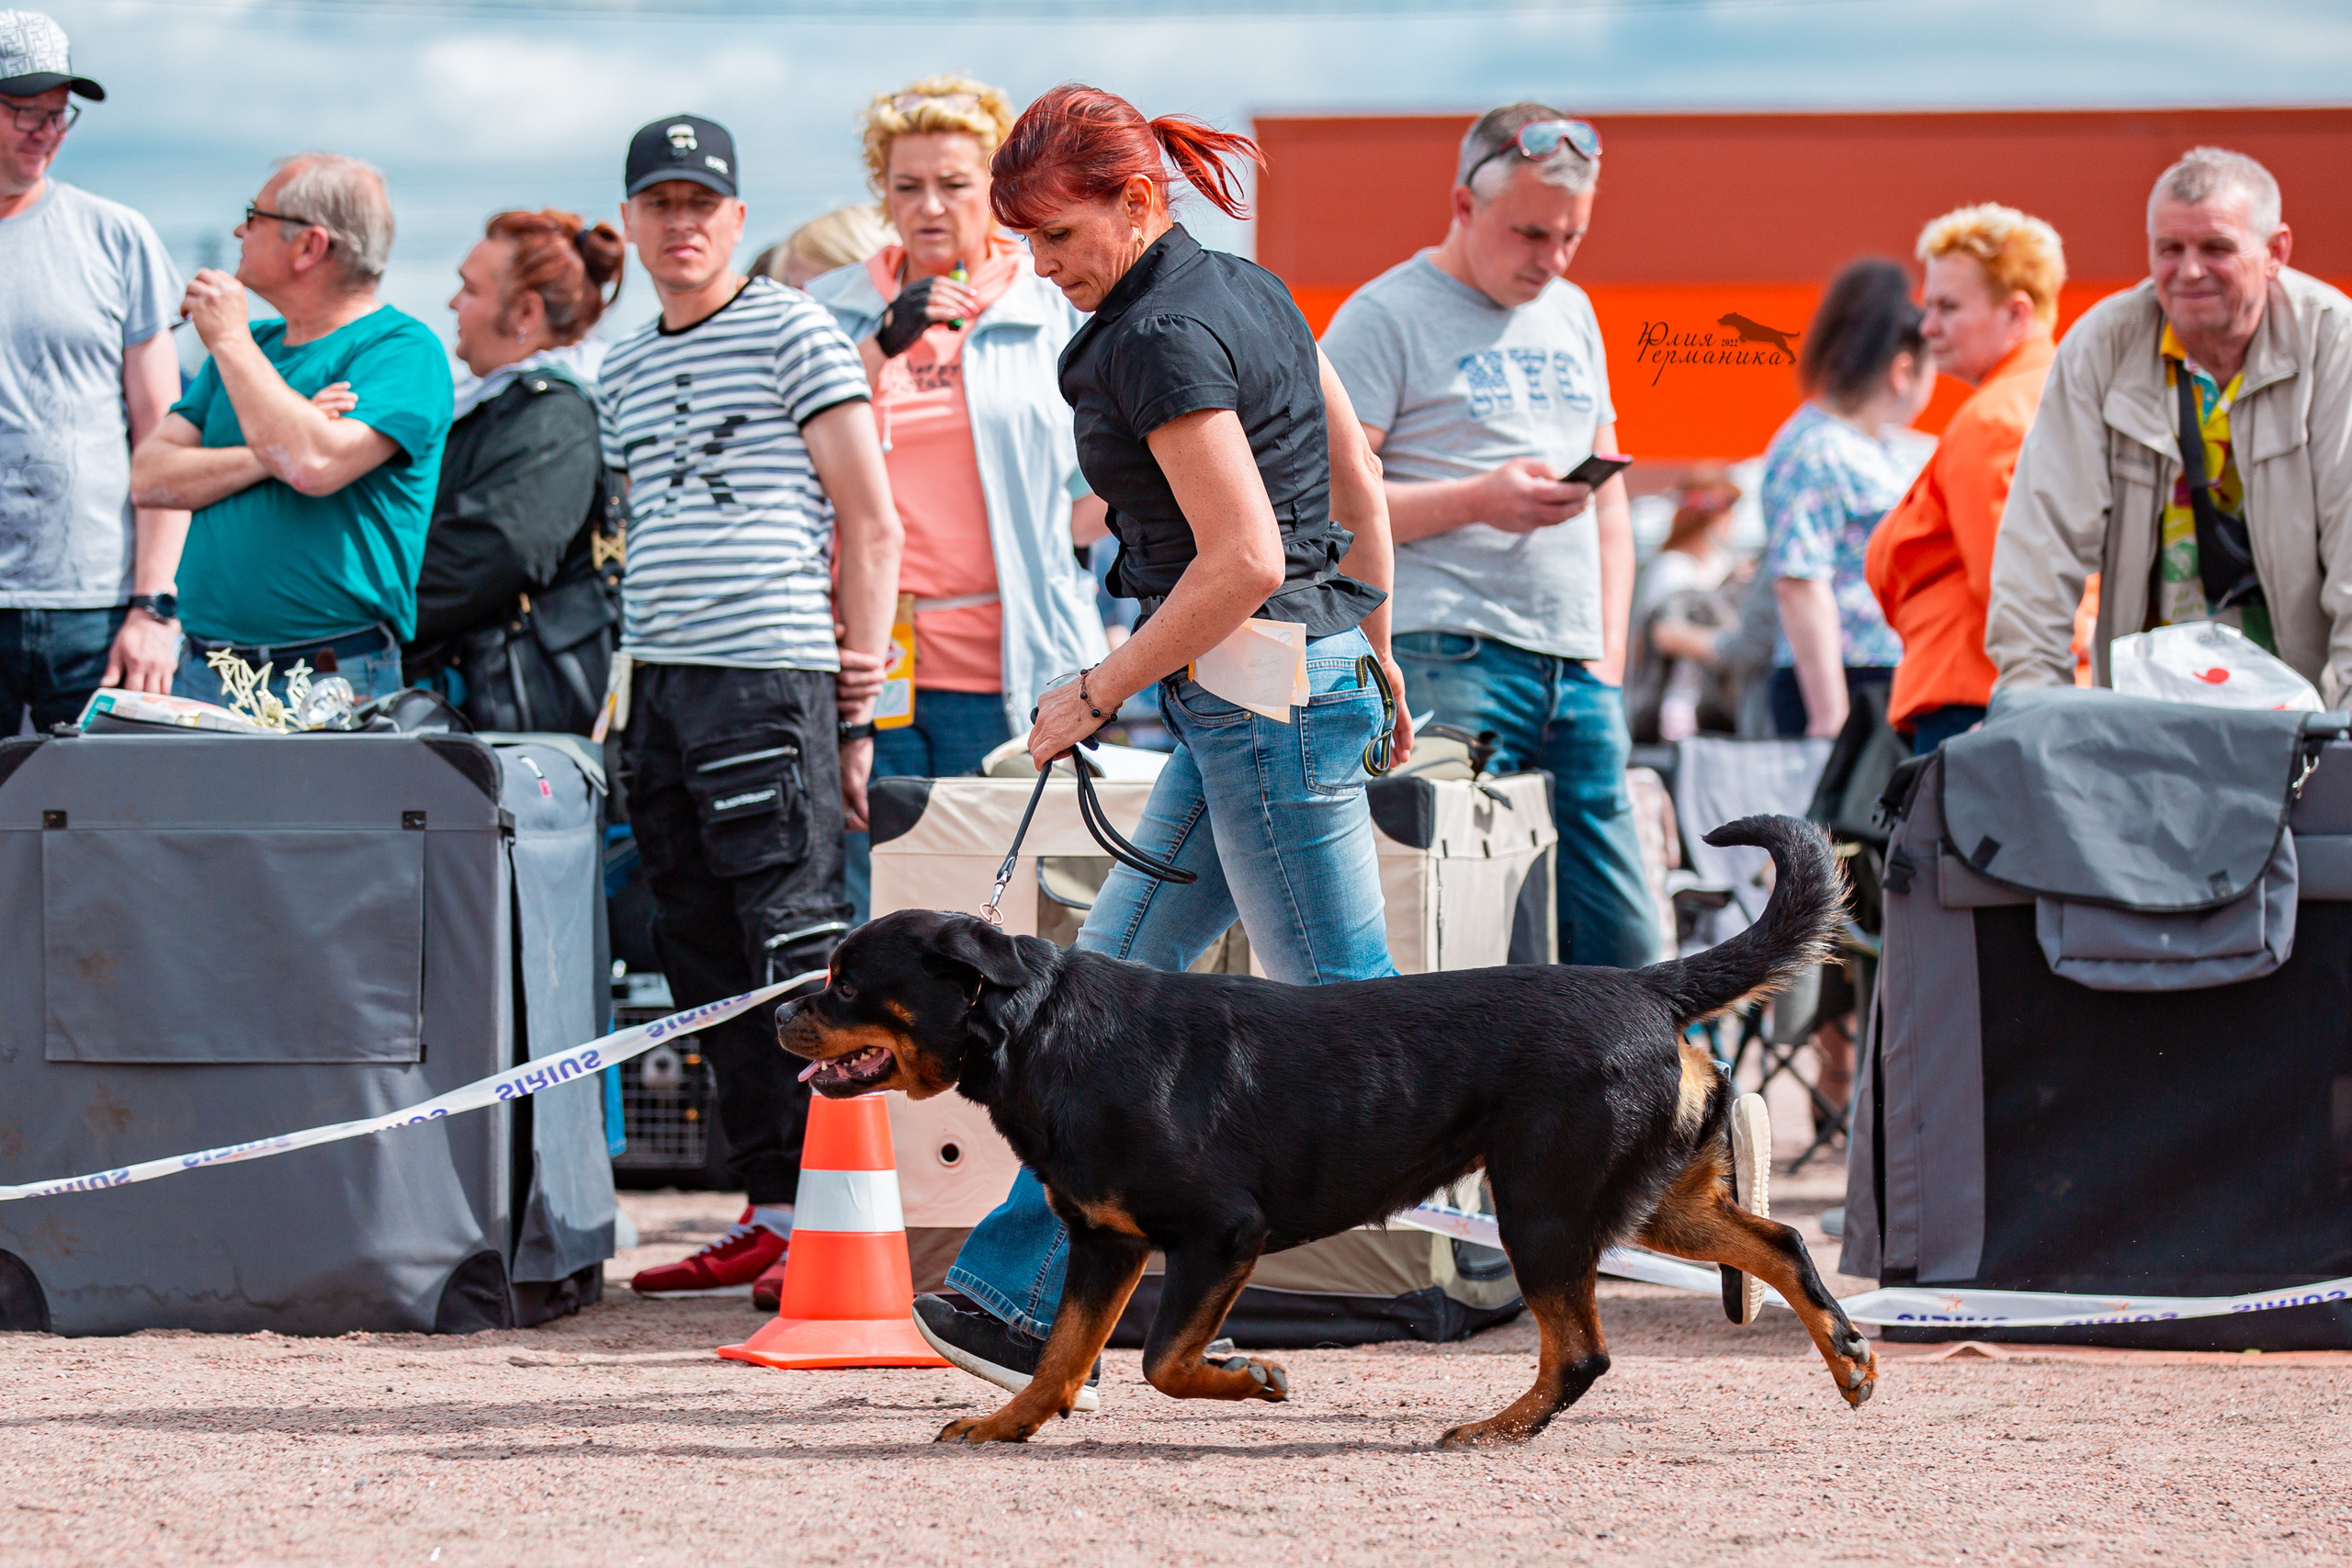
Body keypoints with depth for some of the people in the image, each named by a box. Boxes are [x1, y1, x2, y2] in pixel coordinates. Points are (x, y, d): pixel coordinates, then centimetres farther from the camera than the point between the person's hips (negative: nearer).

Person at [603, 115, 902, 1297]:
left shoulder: (792, 333, -1)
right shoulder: (624, 373, 19)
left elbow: (869, 522, -4)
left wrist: (856, 704, -9)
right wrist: (635, 687, 16)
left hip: (770, 674, -7)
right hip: (658, 688, 7)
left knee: (796, 948, -10)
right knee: (704, 965, 6)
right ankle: (772, 1209, 11)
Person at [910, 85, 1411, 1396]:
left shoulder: (1164, 339, -17)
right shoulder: (1246, 289, 12)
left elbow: (1243, 561, -23)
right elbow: (1359, 484, 17)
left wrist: (1098, 693, -14)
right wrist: (1374, 648, 26)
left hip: (1263, 699, -10)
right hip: (1314, 676, 10)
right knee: (1118, 980, 11)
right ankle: (1018, 1297, 14)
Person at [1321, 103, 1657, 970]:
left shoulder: (1572, 315, 21)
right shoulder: (1387, 316, -1)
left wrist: (1611, 649, 13)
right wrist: (1478, 500, -18)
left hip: (1576, 672, 7)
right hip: (1450, 663, -7)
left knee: (1621, 941, 2)